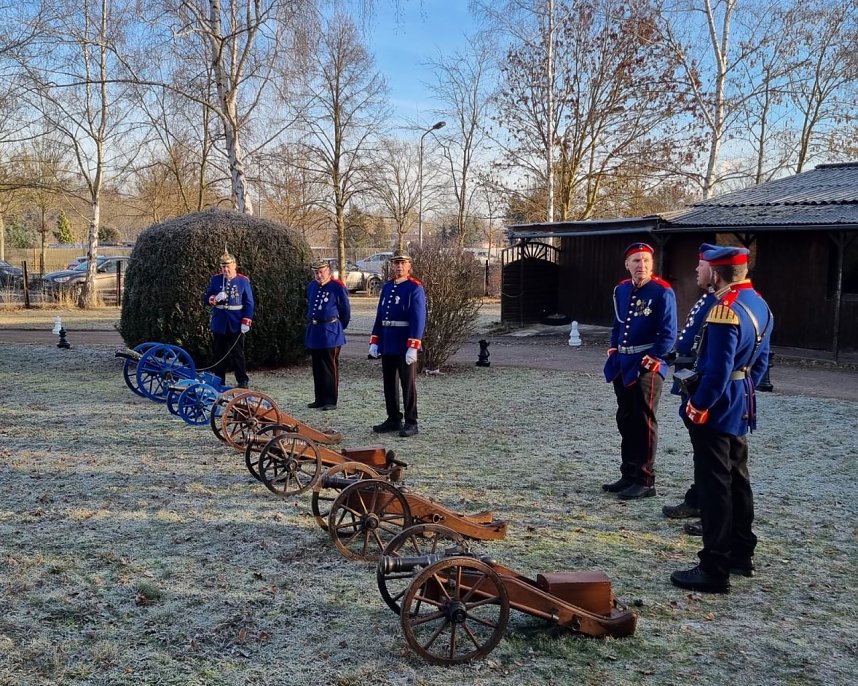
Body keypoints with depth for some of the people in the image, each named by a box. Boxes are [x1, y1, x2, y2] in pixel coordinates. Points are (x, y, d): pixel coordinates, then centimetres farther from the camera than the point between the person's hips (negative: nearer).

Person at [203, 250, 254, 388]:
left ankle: (242, 381, 11)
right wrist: (215, 299, -16)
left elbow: (249, 303, -1)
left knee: (237, 354, 3)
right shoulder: (215, 279, 4)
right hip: (219, 324, 2)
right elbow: (206, 298, 6)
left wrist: (246, 322, -9)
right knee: (219, 354, 9)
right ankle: (219, 382, 18)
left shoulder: (243, 281, -2)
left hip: (236, 325, -2)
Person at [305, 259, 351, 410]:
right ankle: (320, 399, 21)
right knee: (317, 368, 12)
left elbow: (346, 311, -1)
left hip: (330, 335, -7)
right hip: (313, 332, 7)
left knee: (330, 368, -1)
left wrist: (339, 328, 9)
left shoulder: (337, 287, -9)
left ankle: (330, 401, 4)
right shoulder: (312, 286, 9)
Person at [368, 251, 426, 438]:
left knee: (408, 384, 0)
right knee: (389, 383, 13)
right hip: (387, 345, 7)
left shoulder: (415, 288, -9)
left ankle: (411, 423, 9)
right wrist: (374, 341, 8)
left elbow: (418, 319, -16)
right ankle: (393, 419, 24)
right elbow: (380, 316, 14)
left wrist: (413, 347, -22)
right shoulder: (387, 287, 12)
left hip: (405, 346, -7)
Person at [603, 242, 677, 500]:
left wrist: (651, 359, -16)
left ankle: (645, 481, 9)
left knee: (644, 423, -1)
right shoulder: (621, 290, 9)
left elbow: (668, 334, -12)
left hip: (647, 367, -7)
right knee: (625, 421, 13)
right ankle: (628, 475, 25)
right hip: (622, 366, 7)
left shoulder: (662, 292, -11)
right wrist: (613, 350, 11)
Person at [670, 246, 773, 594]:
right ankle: (741, 555, 32)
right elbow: (760, 361, 14)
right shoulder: (759, 305, 7)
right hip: (741, 407, 10)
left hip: (716, 408, -9)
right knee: (737, 479, 19)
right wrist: (743, 392, 20)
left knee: (714, 486, -3)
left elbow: (717, 370, -25)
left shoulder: (725, 311, -23)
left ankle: (714, 570, 4)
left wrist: (697, 407, -16)